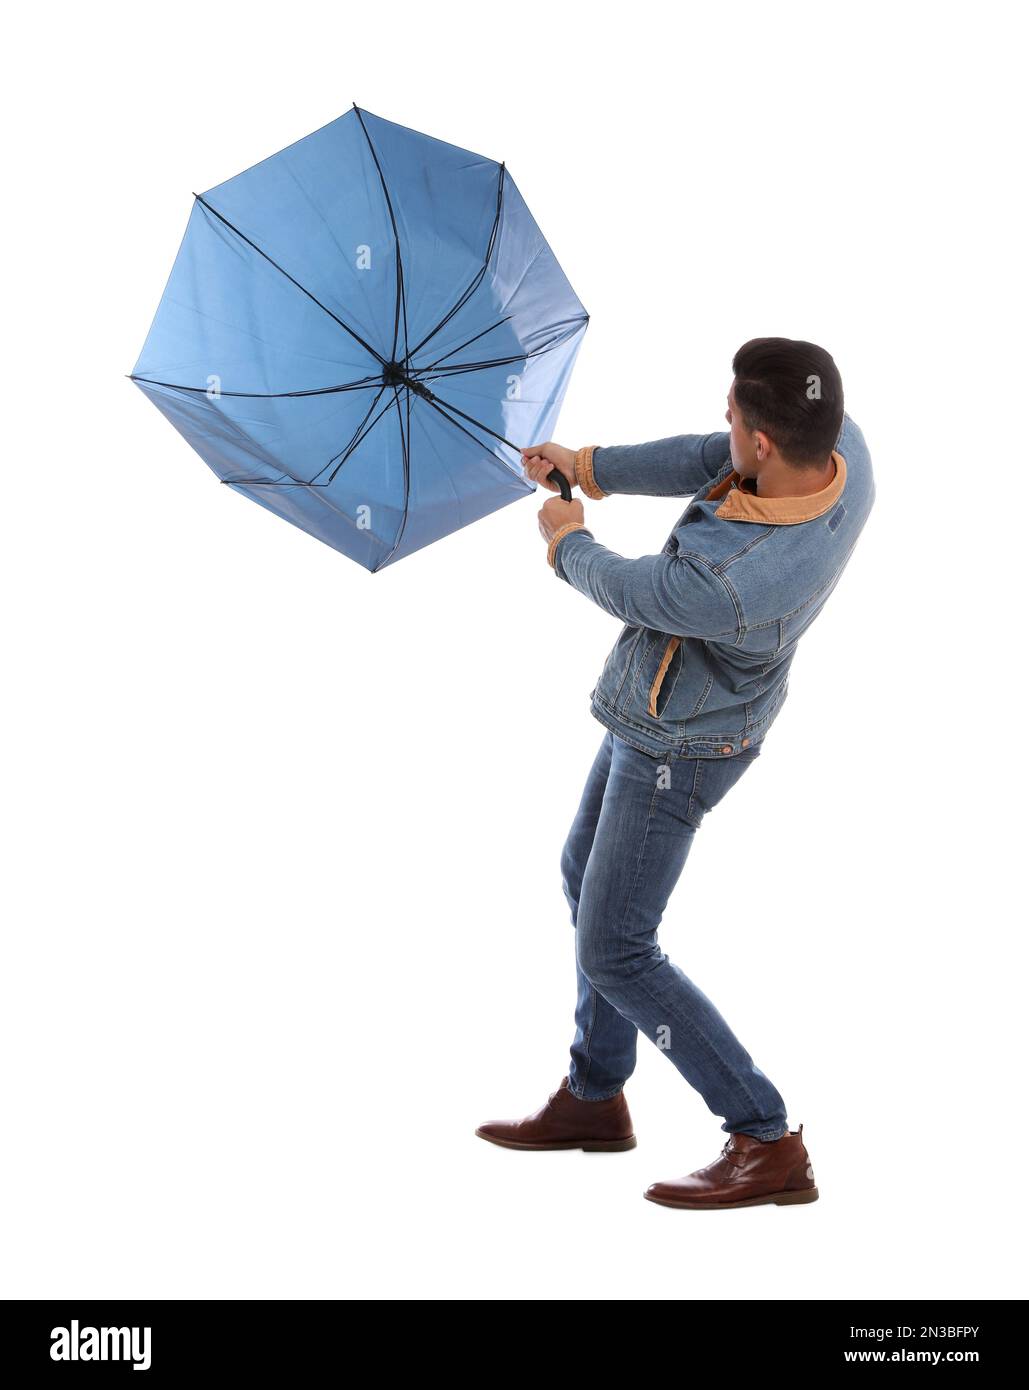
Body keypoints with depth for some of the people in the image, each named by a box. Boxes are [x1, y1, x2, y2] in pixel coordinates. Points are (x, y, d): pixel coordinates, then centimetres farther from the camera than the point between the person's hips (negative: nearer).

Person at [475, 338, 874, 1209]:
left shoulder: (731, 583, -40)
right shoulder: (841, 442, -19)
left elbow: (626, 589, -17)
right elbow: (705, 461, 0)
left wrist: (568, 543, 5)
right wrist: (590, 467, 10)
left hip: (678, 744, -9)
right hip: (670, 704, 9)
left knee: (614, 954, -2)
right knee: (588, 875, 22)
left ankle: (769, 1145, 5)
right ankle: (593, 1100, 36)